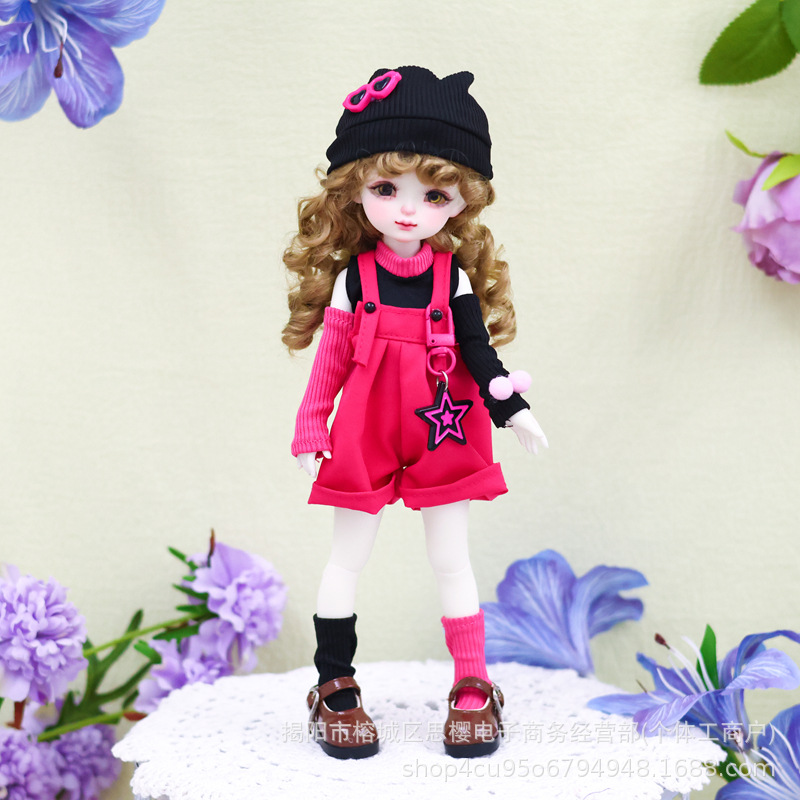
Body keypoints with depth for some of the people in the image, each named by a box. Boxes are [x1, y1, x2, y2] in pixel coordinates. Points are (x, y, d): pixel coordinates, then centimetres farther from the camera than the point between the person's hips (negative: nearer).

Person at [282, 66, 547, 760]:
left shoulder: (455, 277, -2)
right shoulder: (352, 277, -3)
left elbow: (476, 351, 1)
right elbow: (332, 358, 1)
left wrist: (511, 407, -11)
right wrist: (311, 426, 1)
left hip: (443, 432, 0)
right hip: (366, 432, 0)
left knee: (452, 560, 8)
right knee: (347, 559, 7)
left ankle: (472, 685, 19)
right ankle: (335, 688, 20)